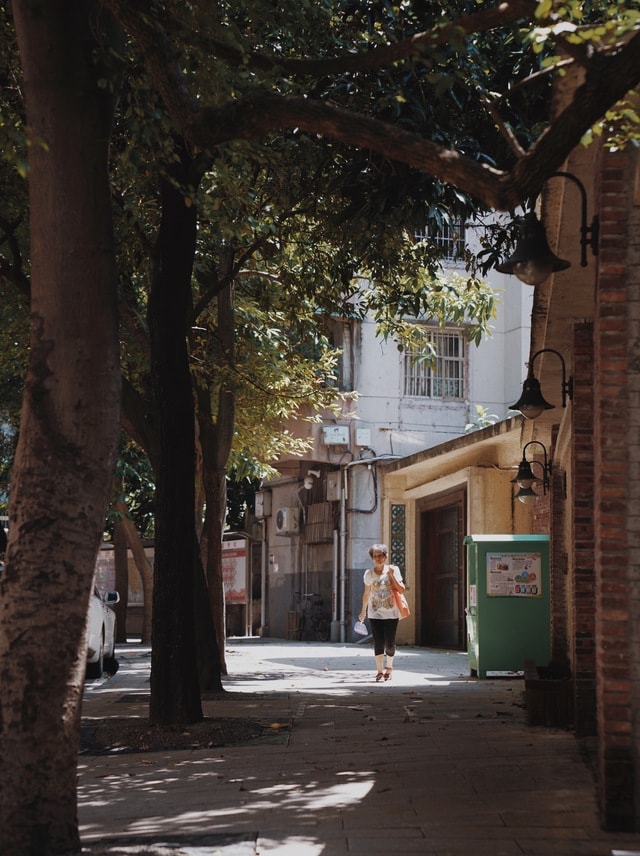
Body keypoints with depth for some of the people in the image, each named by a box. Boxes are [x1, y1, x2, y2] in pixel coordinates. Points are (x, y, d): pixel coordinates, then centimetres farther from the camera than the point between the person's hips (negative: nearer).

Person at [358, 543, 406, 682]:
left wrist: (391, 576, -15)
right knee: (378, 643, -5)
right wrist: (363, 610, 18)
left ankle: (389, 666, 23)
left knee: (389, 643, -1)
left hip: (391, 613, -1)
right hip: (375, 613, 1)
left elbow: (401, 589, -5)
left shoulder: (393, 570, 0)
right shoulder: (369, 574, 4)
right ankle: (380, 671, -1)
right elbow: (366, 593, 14)